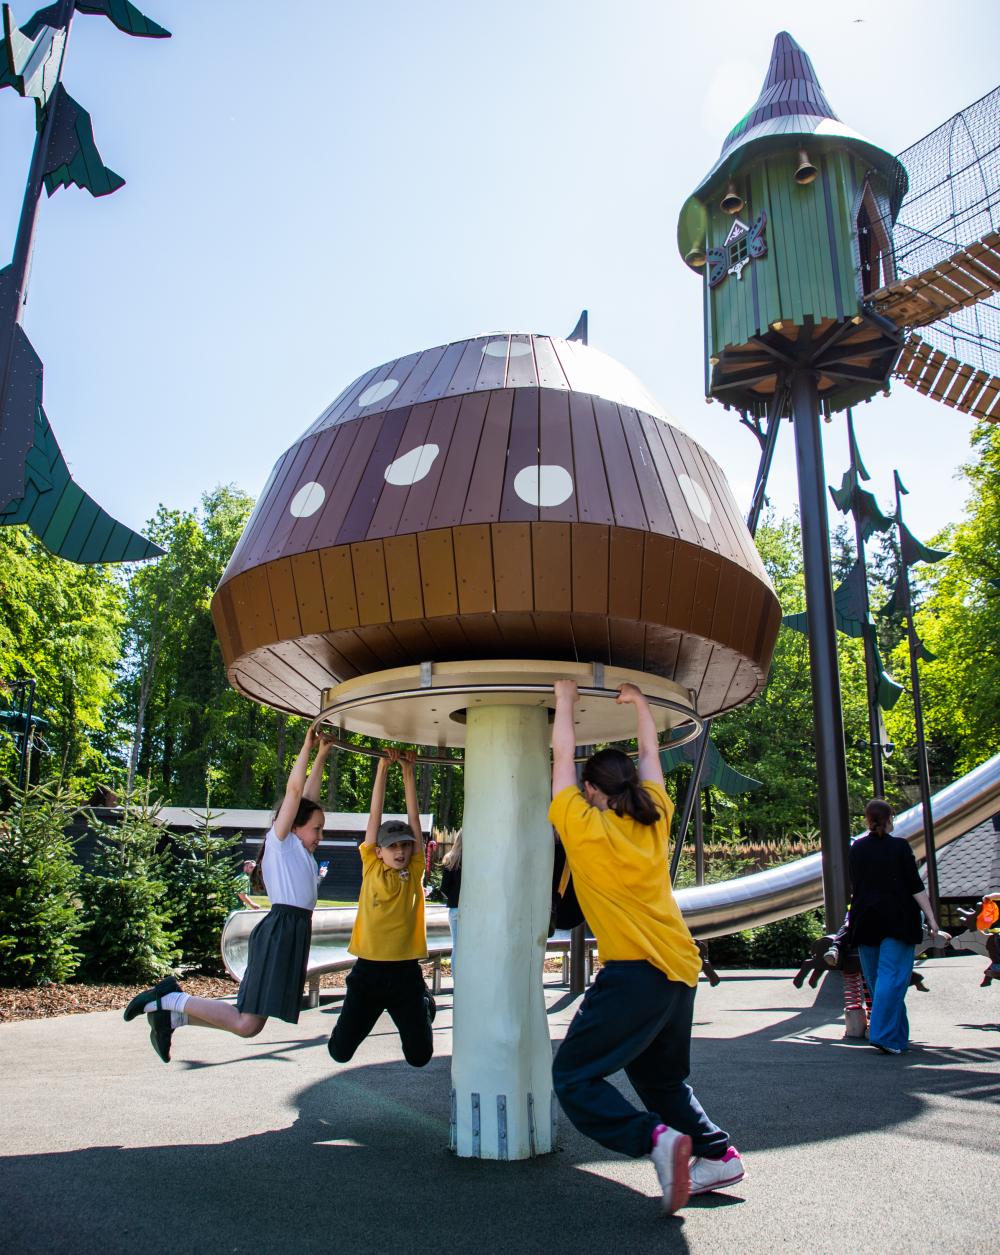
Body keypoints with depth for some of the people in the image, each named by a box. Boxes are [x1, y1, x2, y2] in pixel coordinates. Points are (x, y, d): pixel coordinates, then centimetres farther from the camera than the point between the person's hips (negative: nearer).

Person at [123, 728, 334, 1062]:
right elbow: (294, 790, -11)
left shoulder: (300, 850, 20)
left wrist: (322, 755, 22)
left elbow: (309, 795, 20)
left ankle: (172, 1016, 14)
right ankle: (169, 1000, -3)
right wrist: (306, 747, -7)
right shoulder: (280, 840, -2)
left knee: (248, 1019, 8)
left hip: (293, 933, 10)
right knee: (246, 1025, -14)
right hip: (280, 932, -9)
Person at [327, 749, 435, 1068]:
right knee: (340, 1051, 3)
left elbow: (413, 819, -1)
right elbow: (375, 816, -4)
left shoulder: (414, 872, 1)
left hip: (405, 970, 0)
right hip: (369, 969, 0)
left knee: (419, 1057, 5)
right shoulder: (371, 869, -1)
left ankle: (424, 1003, 36)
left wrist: (408, 771, -2)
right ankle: (359, 1017, 36)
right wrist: (383, 767, -7)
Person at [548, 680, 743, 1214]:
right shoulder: (654, 822, 10)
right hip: (682, 970, 8)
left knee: (573, 1077, -4)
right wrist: (639, 705, 28)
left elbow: (562, 759, 6)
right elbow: (651, 757, 24)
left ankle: (655, 1137, -20)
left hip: (635, 972, -7)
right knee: (661, 1077, 24)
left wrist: (565, 702, 15)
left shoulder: (583, 825, -4)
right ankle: (718, 1152, 17)